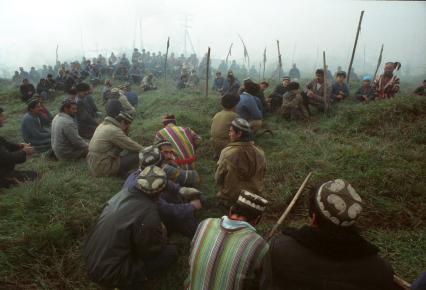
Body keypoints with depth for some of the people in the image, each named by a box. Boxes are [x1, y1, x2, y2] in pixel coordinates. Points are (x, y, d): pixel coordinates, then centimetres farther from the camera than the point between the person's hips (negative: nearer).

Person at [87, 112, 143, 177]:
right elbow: (132, 146, -15)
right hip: (104, 168, -10)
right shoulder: (114, 131, -16)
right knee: (137, 155, -15)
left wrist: (126, 132, 3)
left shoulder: (103, 125, 12)